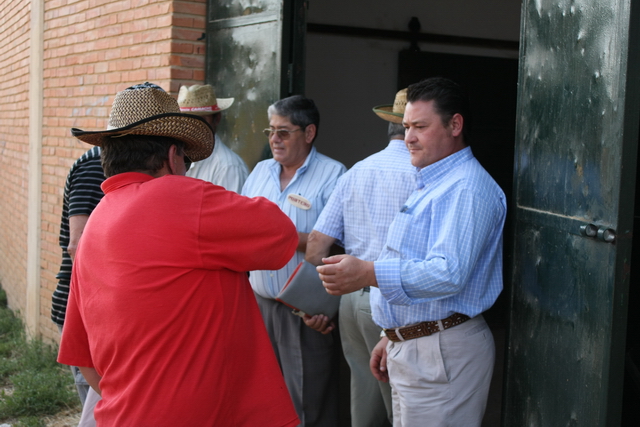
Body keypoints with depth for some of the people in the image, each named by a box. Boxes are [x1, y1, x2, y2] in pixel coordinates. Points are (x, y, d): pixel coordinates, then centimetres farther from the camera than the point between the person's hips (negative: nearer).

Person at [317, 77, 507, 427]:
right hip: (408, 349, 10)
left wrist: (369, 274, -38)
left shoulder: (466, 189, -16)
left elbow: (449, 273, -29)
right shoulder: (431, 184, 19)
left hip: (441, 353, -10)